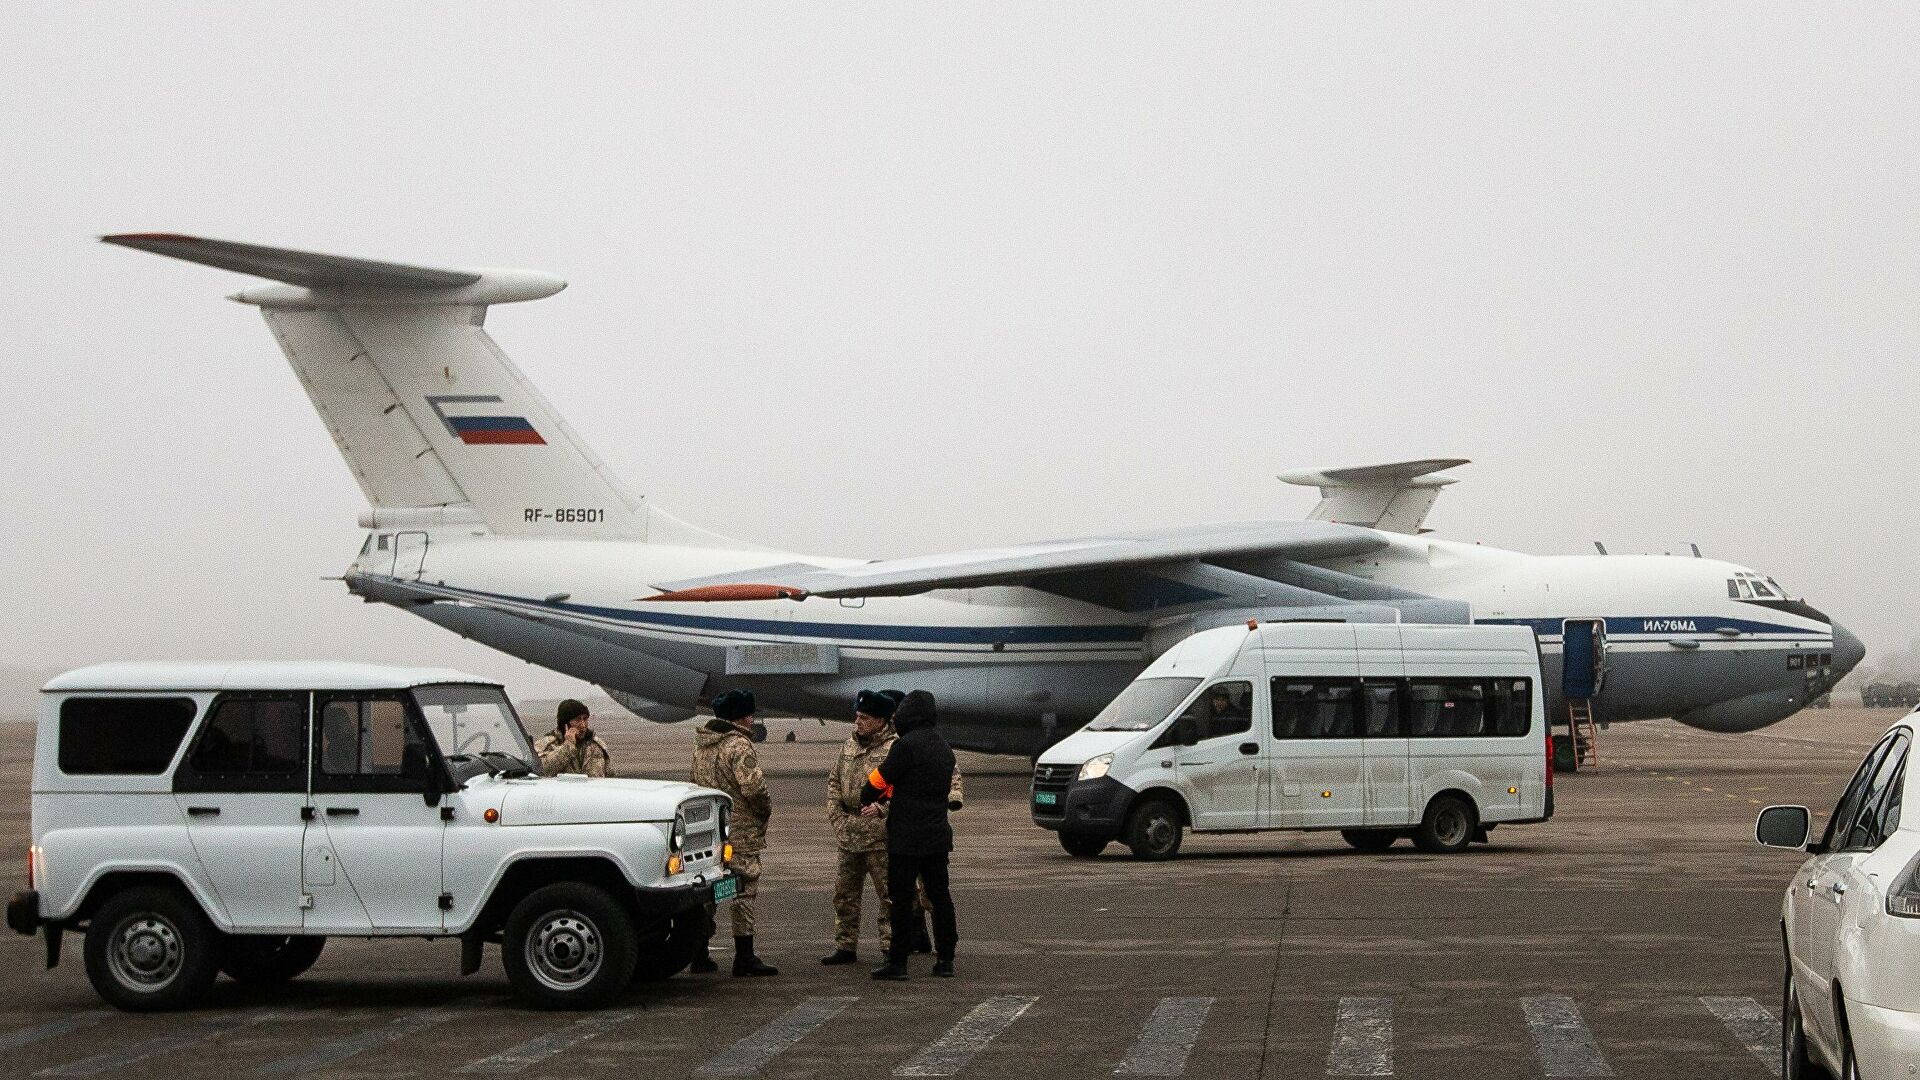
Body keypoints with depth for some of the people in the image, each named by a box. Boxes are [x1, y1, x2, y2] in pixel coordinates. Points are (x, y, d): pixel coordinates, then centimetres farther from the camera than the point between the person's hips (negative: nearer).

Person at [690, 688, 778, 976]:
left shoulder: (702, 744, 13)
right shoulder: (739, 746, -15)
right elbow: (754, 788, -20)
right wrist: (767, 808, -2)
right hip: (739, 832, -8)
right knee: (744, 891, -3)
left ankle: (699, 955, 15)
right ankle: (744, 957, -3)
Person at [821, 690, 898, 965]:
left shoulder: (894, 749, -11)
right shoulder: (849, 744, 12)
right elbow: (834, 780, 19)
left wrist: (882, 819, -18)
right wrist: (835, 814, 8)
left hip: (879, 836, -7)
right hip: (848, 835, 7)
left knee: (888, 894, -1)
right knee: (845, 892, 12)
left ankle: (892, 949, 5)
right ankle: (845, 947, 22)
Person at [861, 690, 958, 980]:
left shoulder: (906, 745, -15)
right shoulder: (944, 748, 12)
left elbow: (881, 779, -9)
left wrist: (866, 799, 13)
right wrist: (883, 804, 20)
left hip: (907, 837, -7)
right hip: (938, 835, 7)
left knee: (900, 898, -2)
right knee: (939, 896, 11)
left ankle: (897, 962, -1)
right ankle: (945, 959, 13)